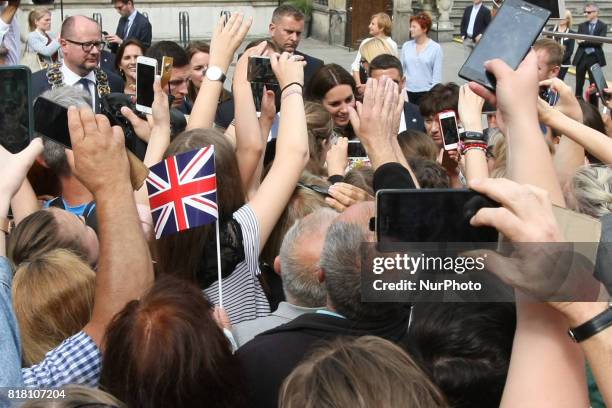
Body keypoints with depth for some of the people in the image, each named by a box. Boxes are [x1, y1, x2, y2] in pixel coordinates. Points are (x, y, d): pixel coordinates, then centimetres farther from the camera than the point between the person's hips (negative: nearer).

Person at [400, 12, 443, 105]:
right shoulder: (406, 46, 6)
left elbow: (437, 76, -3)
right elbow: (401, 69, 12)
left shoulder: (436, 48, -3)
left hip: (425, 93, -3)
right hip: (407, 91, 3)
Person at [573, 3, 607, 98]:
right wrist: (592, 43, -17)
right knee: (579, 83, 7)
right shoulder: (582, 26, 9)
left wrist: (585, 41, -17)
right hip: (581, 57, 3)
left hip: (595, 58, -3)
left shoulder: (603, 26, 0)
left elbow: (599, 41, -14)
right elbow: (579, 41, -3)